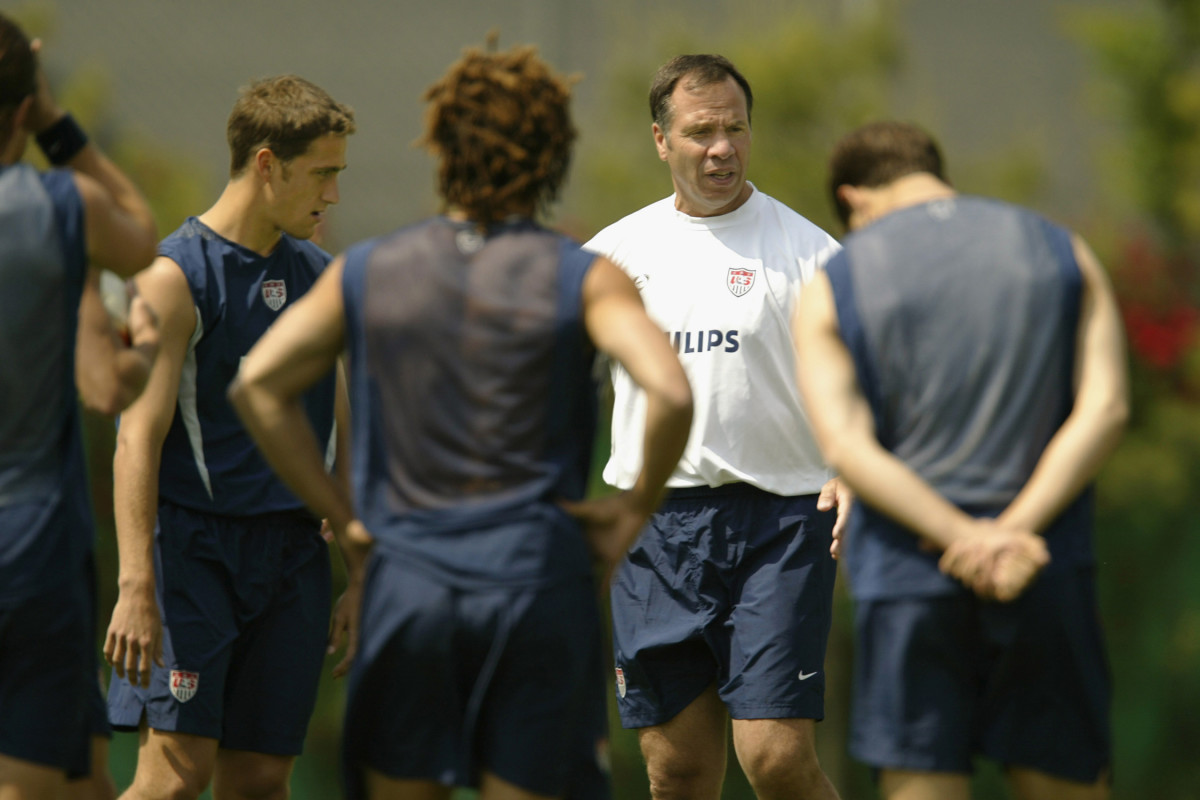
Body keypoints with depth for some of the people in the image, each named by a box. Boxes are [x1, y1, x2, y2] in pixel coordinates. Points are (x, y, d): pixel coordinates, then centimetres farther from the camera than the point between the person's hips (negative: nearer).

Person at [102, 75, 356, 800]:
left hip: (294, 548, 6)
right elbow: (138, 437, -13)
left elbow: (344, 434, 19)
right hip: (194, 545, -6)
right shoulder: (177, 277, -7)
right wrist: (135, 587, -22)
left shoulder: (323, 277, 13)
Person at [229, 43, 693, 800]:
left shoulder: (367, 272, 6)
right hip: (536, 574, -2)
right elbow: (671, 392, -18)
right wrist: (637, 505, -3)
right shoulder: (582, 278, -3)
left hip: (406, 576, 2)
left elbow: (260, 384, 2)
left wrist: (343, 517, 5)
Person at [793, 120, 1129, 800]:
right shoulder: (1064, 253, 10)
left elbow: (848, 446, -10)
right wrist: (1015, 532, -13)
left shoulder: (832, 291, 4)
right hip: (1047, 577, 2)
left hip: (907, 573, -1)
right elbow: (1106, 408, -3)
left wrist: (965, 538, -16)